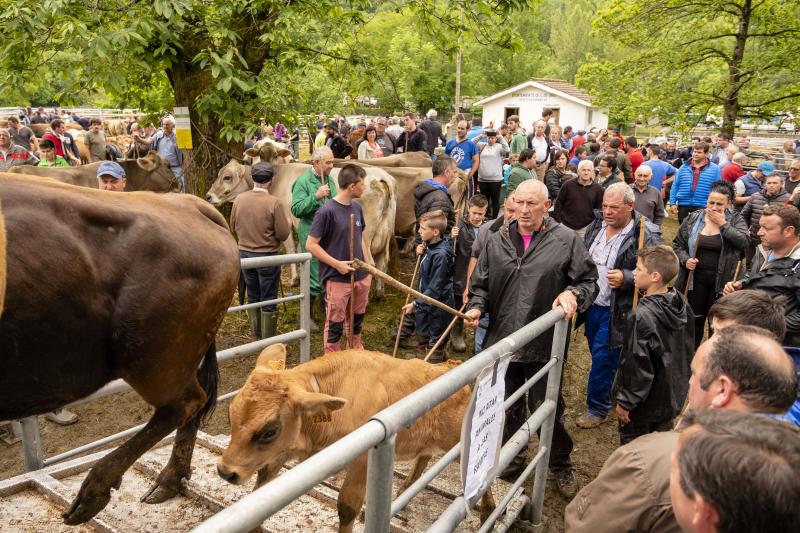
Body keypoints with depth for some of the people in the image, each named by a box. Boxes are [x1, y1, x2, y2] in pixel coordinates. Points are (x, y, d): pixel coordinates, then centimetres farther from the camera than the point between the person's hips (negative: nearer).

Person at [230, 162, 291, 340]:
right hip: (268, 255, -4)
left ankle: (256, 336, 30)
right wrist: (288, 221, 6)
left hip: (244, 253, 5)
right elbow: (283, 234, -14)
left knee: (253, 297, 18)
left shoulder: (239, 199, -4)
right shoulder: (274, 202, -17)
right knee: (268, 300, 6)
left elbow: (233, 226, 8)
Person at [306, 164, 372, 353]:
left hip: (361, 277, 7)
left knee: (357, 318, 21)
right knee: (335, 323, 7)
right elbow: (311, 245, -15)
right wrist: (337, 264, -17)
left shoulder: (356, 208, 5)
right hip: (337, 279, -7)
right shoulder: (327, 211, -17)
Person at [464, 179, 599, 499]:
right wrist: (476, 307, -7)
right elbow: (480, 284, 11)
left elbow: (589, 281, 0)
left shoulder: (566, 241, -4)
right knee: (507, 406, 19)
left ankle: (561, 465, 34)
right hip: (501, 340, 4)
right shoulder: (497, 241, 6)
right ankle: (512, 457, 42)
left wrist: (573, 294, -20)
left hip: (543, 343, -3)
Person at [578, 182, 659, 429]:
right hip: (592, 304, 6)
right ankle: (608, 395, 41)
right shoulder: (597, 225, 2)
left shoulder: (645, 237, -16)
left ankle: (597, 407, 20)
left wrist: (625, 278, -29)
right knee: (598, 355, 19)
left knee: (603, 359, 2)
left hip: (616, 311, -6)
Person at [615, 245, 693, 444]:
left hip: (644, 405, -7)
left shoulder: (642, 316, -29)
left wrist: (625, 402, -14)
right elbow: (688, 349, 8)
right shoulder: (682, 304, -4)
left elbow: (637, 365, -25)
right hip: (674, 396, 8)